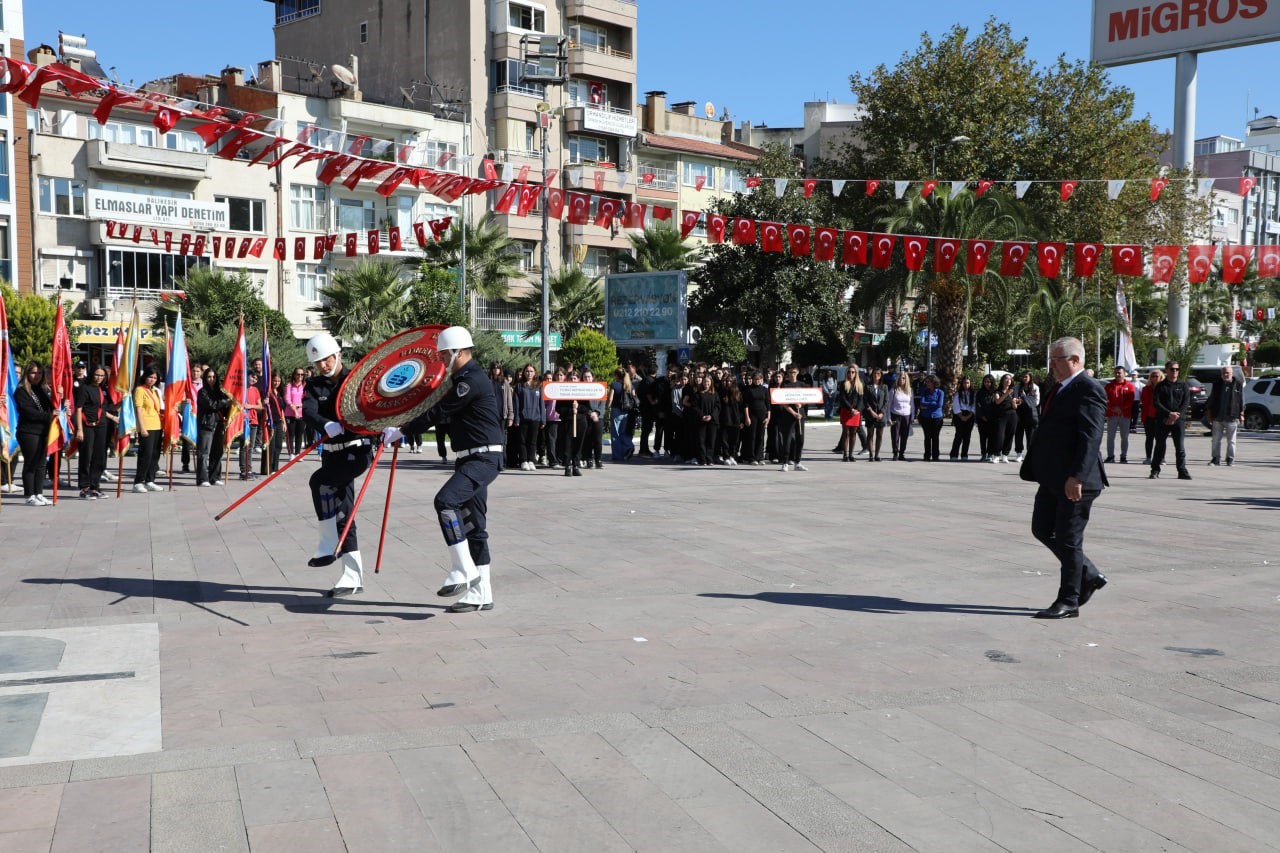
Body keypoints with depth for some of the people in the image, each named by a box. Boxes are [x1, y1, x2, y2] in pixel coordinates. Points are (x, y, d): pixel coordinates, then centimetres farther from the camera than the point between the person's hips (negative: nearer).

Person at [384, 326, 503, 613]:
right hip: (470, 459, 11)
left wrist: (401, 431, -11)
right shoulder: (463, 378, 17)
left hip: (483, 459, -11)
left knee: (445, 500, -27)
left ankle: (463, 571, -21)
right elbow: (443, 412, 25)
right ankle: (480, 595, 14)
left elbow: (438, 411, -17)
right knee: (472, 525, 10)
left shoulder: (473, 380, -15)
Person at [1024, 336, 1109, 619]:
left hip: (1075, 482, -10)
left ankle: (1068, 602, 10)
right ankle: (1089, 576, 27)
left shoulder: (1088, 390, -14)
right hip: (1052, 479, 10)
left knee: (1068, 539, -1)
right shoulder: (1059, 389, 16)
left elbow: (1091, 437, -22)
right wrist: (1034, 467, 19)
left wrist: (1077, 477, -28)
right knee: (1042, 530, 14)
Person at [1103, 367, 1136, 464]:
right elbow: (1106, 399, 0)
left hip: (1125, 415, -1)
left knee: (1124, 437, 3)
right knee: (1110, 436, -2)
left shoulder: (1129, 386, 4)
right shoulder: (1109, 386, 8)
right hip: (1111, 414, 1)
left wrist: (1121, 408, -16)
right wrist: (1113, 408, -16)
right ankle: (1110, 456, 3)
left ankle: (1124, 456, 9)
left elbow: (1130, 400, -5)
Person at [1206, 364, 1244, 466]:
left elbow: (1241, 400, 3)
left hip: (1231, 418, -2)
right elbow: (1211, 400, 12)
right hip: (1217, 417, 3)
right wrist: (1209, 413, 7)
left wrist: (1241, 414, -1)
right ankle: (1216, 459, 10)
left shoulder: (1238, 385, 2)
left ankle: (1230, 459, 13)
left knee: (1231, 440, 5)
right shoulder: (1217, 385, 9)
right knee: (1216, 440, 4)